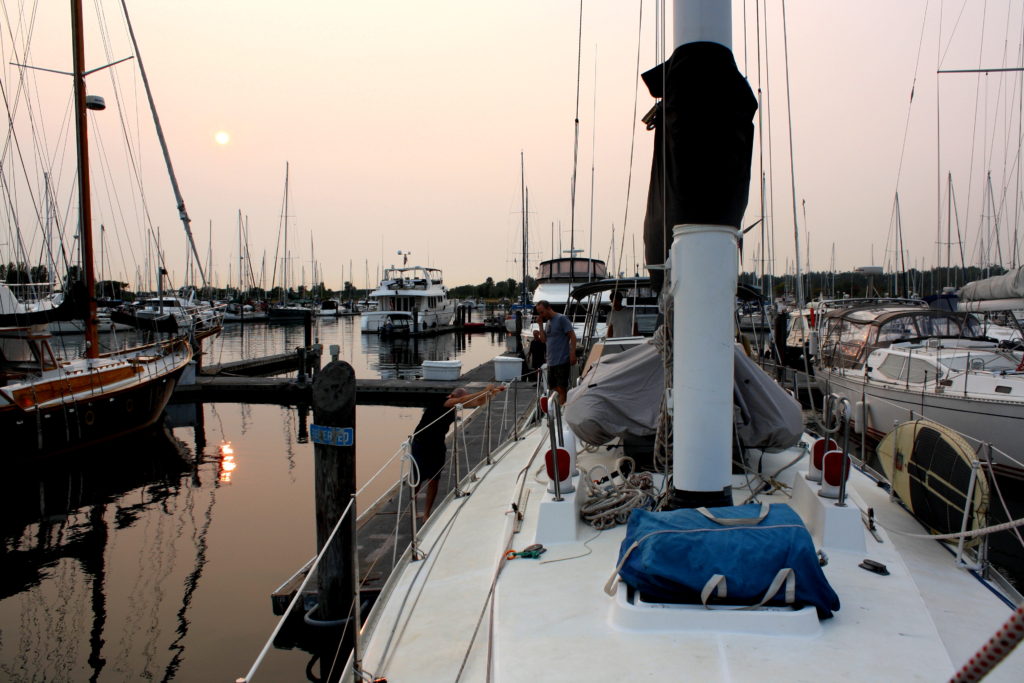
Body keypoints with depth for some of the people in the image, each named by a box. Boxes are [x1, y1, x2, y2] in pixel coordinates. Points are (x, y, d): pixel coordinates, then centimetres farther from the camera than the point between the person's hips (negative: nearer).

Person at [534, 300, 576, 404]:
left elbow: (572, 336, -11)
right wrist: (541, 324, 4)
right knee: (553, 389, 11)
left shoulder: (561, 319, -7)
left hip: (562, 361, -8)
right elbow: (543, 339, 9)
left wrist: (572, 354, -19)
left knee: (561, 389, -7)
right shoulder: (547, 322, 16)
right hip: (551, 362, 8)